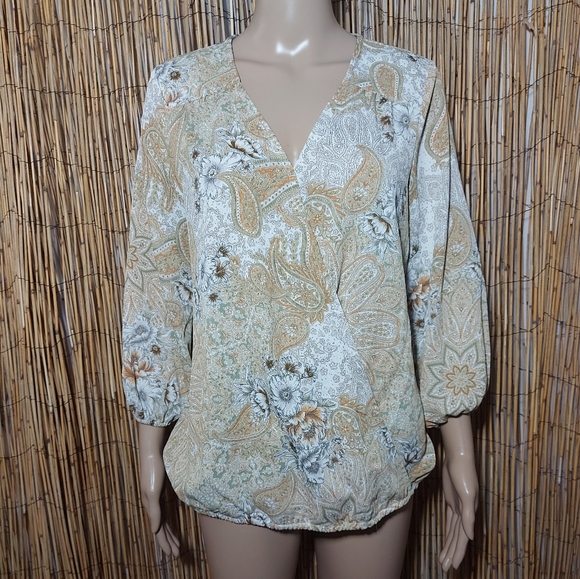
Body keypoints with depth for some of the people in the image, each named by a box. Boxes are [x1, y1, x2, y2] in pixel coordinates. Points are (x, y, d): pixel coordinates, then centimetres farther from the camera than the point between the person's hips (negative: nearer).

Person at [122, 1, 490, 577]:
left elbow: (445, 270, -2)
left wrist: (459, 444, 2)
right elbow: (154, 271, 0)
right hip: (233, 438, 1)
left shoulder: (410, 85, -4)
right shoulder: (180, 90, -3)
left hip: (373, 434, 1)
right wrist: (151, 440, 5)